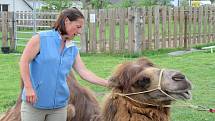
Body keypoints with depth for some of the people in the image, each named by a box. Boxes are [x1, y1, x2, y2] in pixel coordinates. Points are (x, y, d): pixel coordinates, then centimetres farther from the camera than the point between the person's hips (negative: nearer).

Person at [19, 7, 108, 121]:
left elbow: (84, 72, 10)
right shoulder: (41, 38, -7)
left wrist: (108, 84, 3)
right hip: (34, 103, -5)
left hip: (59, 104, 5)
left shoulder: (73, 49, 10)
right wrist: (28, 88, -17)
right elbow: (24, 62, -9)